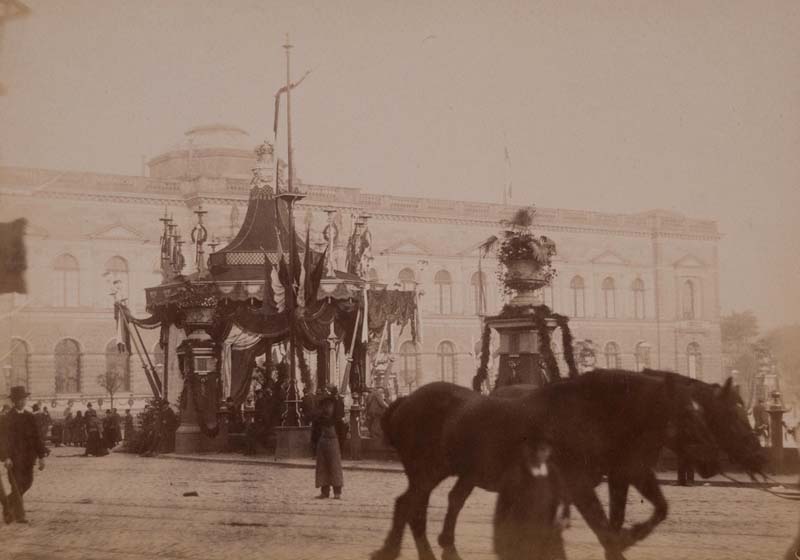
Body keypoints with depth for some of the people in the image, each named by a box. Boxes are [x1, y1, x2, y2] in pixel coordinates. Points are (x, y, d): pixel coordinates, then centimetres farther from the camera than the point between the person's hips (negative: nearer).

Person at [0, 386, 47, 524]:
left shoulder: (29, 417, 10)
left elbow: (37, 437, 11)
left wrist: (41, 456, 6)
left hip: (28, 457, 5)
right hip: (14, 457, -5)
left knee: (27, 482, 8)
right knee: (17, 485, -5)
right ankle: (19, 515, -1)